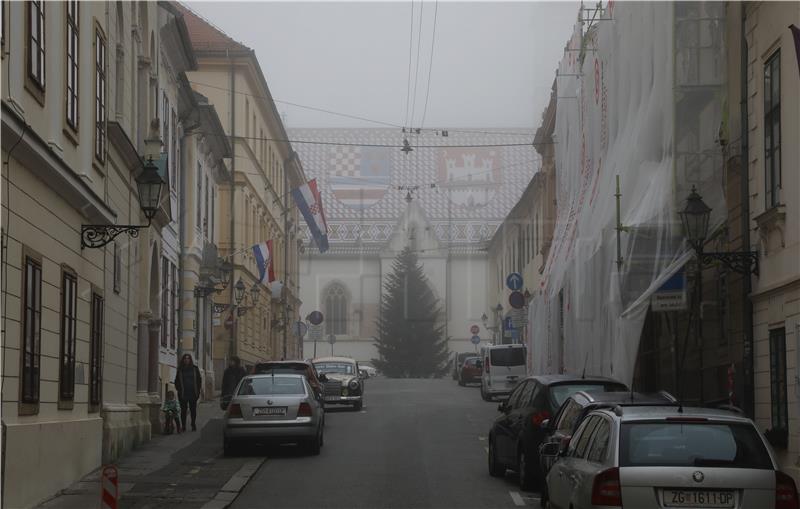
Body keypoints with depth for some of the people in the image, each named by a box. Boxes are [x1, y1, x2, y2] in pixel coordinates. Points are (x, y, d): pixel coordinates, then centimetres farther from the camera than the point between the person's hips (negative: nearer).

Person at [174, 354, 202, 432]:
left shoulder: (194, 369, 8)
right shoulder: (180, 370, 8)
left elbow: (199, 380, 11)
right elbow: (177, 381, 12)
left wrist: (198, 390, 2)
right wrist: (179, 390, 0)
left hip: (193, 393, 0)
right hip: (183, 394, 0)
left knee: (193, 409, 2)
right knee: (183, 410, -1)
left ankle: (193, 425, 10)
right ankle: (183, 426, 3)